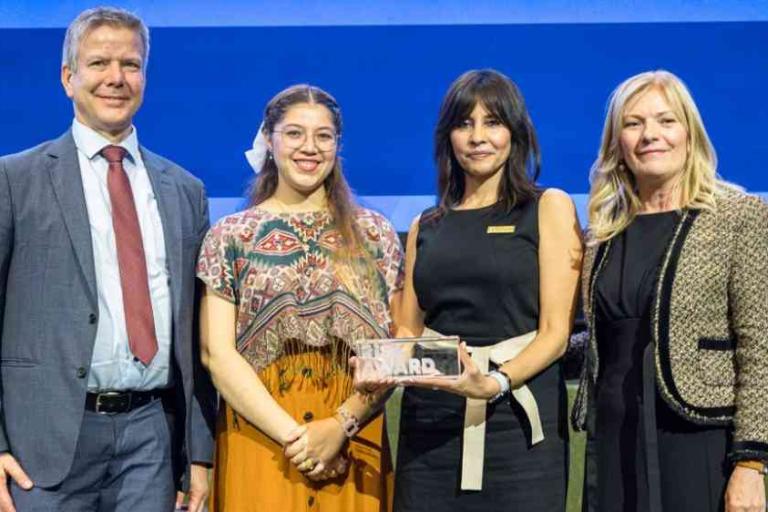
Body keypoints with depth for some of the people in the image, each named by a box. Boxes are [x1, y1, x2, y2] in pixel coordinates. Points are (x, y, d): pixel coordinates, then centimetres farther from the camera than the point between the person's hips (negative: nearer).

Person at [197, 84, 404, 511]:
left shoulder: (375, 233, 5)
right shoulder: (230, 237, 2)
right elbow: (218, 354, -4)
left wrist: (341, 425, -12)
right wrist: (292, 434, -12)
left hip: (356, 445, 1)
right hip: (259, 442, -1)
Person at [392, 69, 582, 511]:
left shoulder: (548, 208, 3)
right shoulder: (427, 227, 14)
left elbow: (556, 333, -4)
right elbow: (408, 331, 15)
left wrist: (497, 383, -21)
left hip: (518, 420, -3)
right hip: (431, 423, 3)